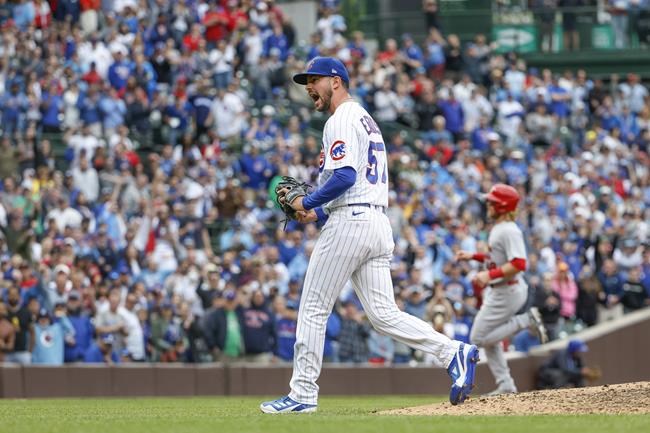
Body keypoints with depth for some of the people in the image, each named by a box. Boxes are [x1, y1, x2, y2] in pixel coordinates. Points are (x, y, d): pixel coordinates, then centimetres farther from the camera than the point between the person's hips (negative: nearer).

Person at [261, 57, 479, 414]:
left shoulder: (342, 121, -7)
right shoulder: (367, 121, 24)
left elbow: (345, 177, -21)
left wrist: (307, 203, -8)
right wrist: (320, 214, 20)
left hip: (349, 224, -9)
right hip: (377, 222, 9)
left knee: (313, 309, -1)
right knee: (383, 314, 3)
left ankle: (303, 394, 2)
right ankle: (453, 353, -13)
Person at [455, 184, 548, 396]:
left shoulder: (509, 231, -20)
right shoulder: (497, 228, 11)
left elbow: (518, 264, -27)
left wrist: (490, 275, -30)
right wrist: (473, 256, 17)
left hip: (507, 290, -10)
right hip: (496, 291, 10)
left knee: (479, 338, -7)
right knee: (488, 338, 14)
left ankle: (526, 320, -5)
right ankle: (505, 385, 17)